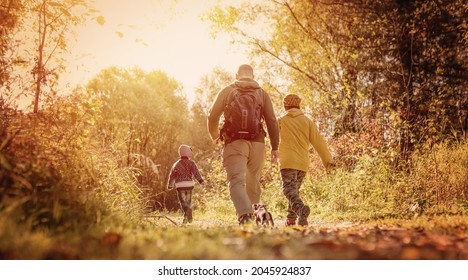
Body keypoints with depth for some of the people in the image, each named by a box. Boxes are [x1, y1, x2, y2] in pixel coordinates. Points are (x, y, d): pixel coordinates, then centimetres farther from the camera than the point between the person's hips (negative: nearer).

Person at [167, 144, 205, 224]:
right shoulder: (191, 163, 4)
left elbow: (172, 176, 19)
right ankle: (189, 217, 22)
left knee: (183, 202, -6)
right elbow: (196, 172, -12)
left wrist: (170, 185, 33)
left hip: (180, 185, -1)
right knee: (188, 201, 17)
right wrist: (201, 180, -22)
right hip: (189, 184, 1)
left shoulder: (176, 164, 11)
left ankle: (187, 211, -34)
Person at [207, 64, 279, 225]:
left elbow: (213, 116, 5)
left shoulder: (227, 91, 9)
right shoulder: (262, 93, 13)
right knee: (253, 182, 17)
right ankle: (254, 215, 21)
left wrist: (215, 136, 23)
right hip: (257, 142, 3)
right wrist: (274, 147, 8)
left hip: (234, 142, -3)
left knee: (236, 180, -12)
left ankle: (244, 214, -35)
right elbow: (272, 121, 5)